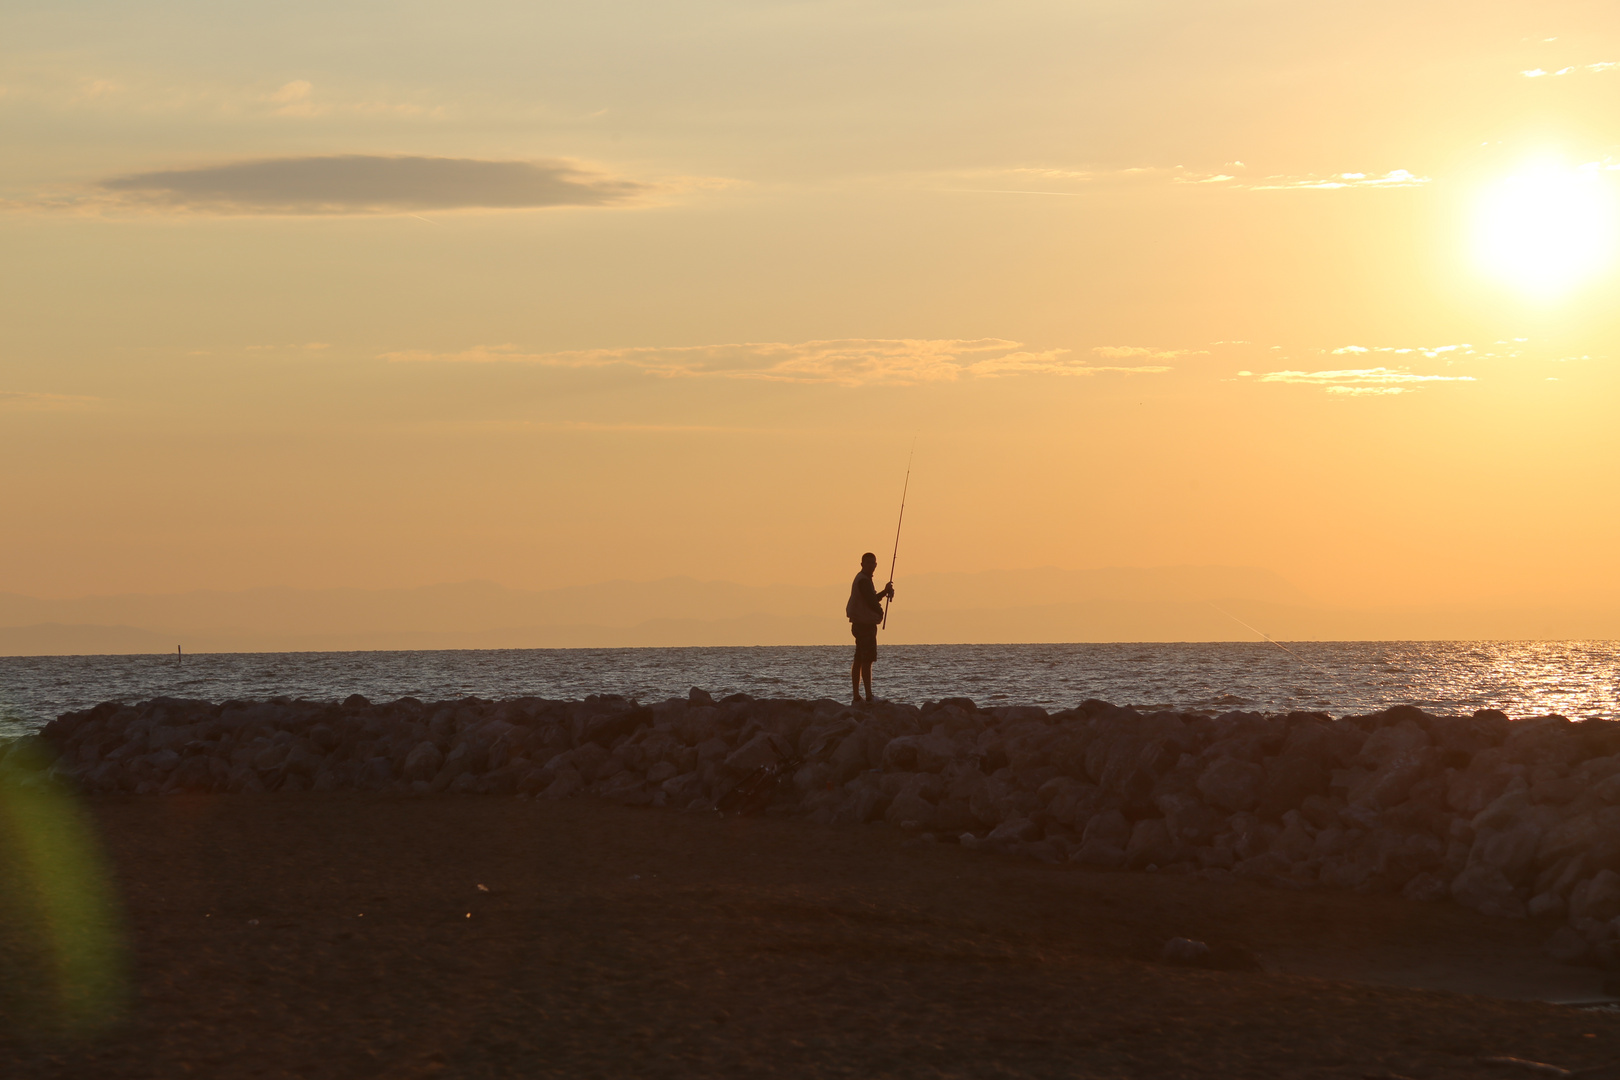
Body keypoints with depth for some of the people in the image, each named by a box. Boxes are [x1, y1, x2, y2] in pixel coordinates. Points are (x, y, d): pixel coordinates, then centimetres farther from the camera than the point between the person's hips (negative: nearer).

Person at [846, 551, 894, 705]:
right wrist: (880, 612, -3)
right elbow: (871, 602, -22)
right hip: (865, 624, -11)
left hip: (860, 624, 11)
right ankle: (869, 697, -13)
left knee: (859, 660, 11)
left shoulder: (863, 579, 18)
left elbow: (871, 599, 22)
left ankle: (856, 697, 13)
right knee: (867, 660, -11)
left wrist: (884, 592, 7)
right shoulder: (863, 581, -15)